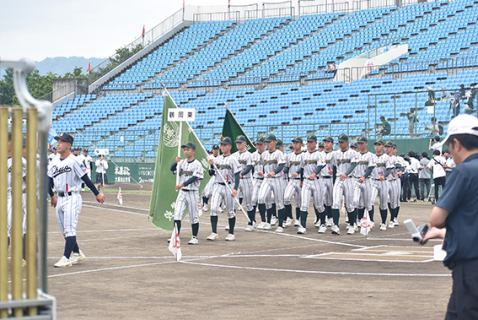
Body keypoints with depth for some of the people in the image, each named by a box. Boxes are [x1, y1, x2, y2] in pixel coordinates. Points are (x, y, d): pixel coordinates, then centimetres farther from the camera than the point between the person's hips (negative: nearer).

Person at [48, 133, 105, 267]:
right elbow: (50, 180, 18)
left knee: (69, 229, -9)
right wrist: (52, 196, 21)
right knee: (64, 230, 13)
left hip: (72, 198, -8)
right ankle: (77, 254, 26)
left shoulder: (74, 161, -13)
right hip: (60, 199, 8)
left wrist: (97, 194, -10)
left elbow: (85, 179, -12)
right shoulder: (54, 161, 8)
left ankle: (66, 258, -10)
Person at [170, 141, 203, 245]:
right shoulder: (182, 163, 10)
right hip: (182, 192, 4)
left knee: (194, 216, 4)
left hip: (193, 192, -4)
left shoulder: (197, 164, -5)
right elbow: (173, 169, -3)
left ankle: (194, 237, 14)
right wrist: (176, 162, -23)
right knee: (177, 214, -5)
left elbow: (194, 177, -16)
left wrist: (183, 184, -26)